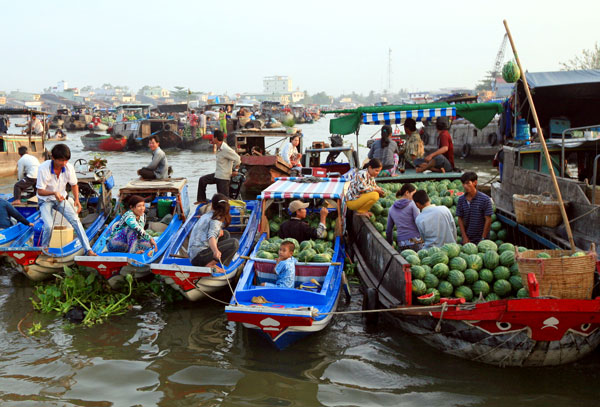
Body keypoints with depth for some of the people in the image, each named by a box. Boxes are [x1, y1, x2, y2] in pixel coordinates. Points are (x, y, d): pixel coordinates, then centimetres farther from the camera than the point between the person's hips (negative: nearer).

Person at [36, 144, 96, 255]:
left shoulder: (69, 167, -15)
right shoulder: (43, 168, -25)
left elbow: (74, 185, 1)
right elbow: (40, 191, -20)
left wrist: (76, 199, -16)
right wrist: (54, 193, -40)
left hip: (61, 199, 3)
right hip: (45, 200, -3)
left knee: (75, 219, -16)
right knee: (48, 225, -23)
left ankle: (88, 250, -14)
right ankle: (44, 250, 7)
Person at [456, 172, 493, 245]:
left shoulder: (485, 199, -10)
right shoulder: (461, 200, 1)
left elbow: (488, 220, -9)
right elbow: (460, 219, 4)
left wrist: (483, 238, -10)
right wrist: (464, 237, -3)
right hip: (467, 239, 3)